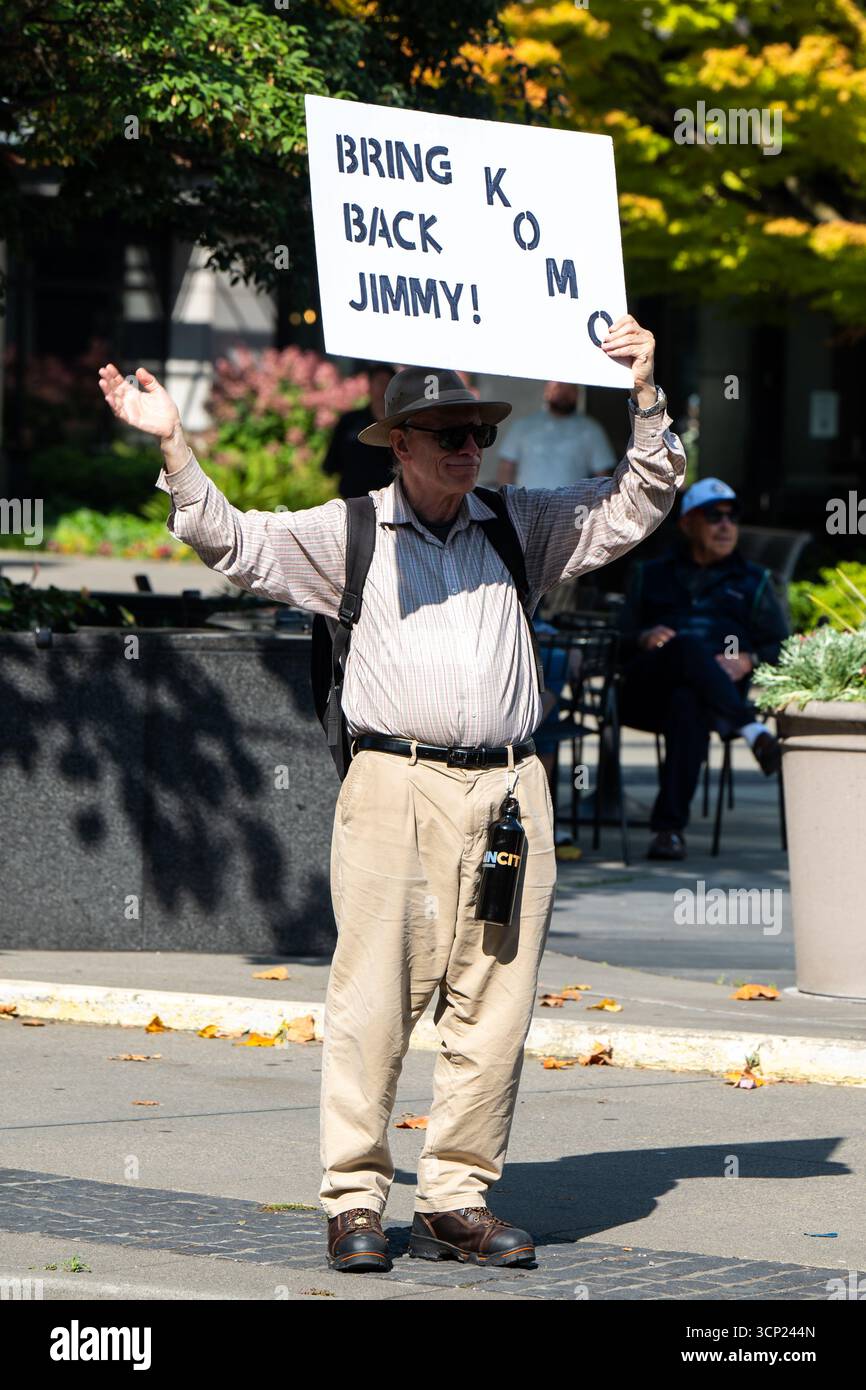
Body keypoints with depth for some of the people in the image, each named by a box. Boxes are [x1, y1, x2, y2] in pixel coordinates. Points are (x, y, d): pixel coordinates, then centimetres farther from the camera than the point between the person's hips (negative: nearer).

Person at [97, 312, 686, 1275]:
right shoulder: (348, 533, 10)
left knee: (494, 1004, 1)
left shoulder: (522, 526, 18)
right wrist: (172, 445, -4)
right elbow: (231, 542, 6)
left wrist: (643, 394, 9)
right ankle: (354, 1202, -2)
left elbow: (639, 503, 21)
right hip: (396, 787, -3)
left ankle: (457, 1199, 7)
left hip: (509, 788, 3)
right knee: (375, 996, -7)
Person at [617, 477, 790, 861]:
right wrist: (644, 638, -8)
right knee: (688, 647, -37)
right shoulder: (649, 575, 30)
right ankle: (754, 733, -49)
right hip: (645, 693, 1)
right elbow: (618, 639, 16)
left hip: (719, 697, -1)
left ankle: (669, 827, -47)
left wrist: (748, 661, -7)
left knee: (687, 702, -41)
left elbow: (782, 648, 16)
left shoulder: (753, 582, 29)